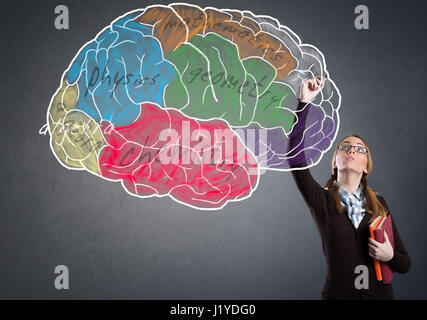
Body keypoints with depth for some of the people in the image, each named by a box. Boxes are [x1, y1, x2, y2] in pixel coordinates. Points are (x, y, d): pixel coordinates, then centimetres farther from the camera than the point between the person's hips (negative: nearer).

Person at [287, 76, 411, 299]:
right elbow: (295, 157, -23)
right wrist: (304, 102, -26)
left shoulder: (378, 203, -1)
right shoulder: (322, 201, -8)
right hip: (338, 293, -2)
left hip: (380, 293, 2)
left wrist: (390, 255, -18)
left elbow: (405, 264, 5)